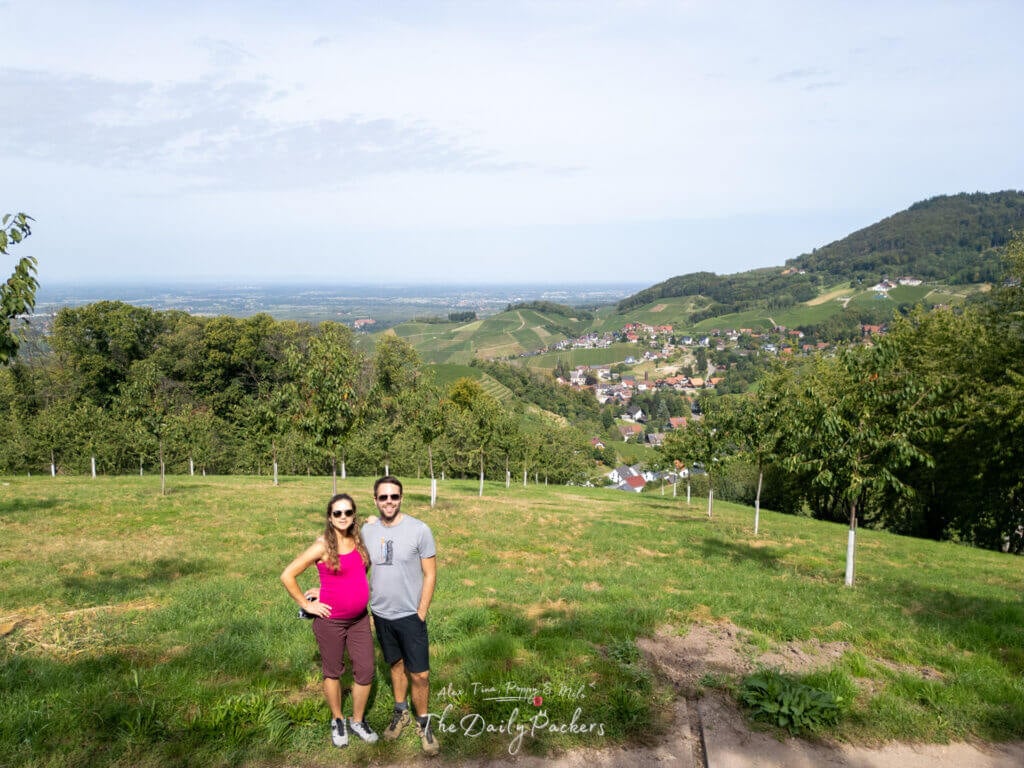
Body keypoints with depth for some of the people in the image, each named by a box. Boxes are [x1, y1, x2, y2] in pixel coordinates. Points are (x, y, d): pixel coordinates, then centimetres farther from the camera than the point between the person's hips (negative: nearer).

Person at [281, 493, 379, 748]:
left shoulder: (358, 541, 0)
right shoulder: (322, 546, -16)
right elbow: (287, 575, -15)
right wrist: (306, 604, -11)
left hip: (359, 619, 5)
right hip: (331, 620, -5)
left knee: (365, 672, 9)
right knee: (333, 672, 13)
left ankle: (358, 721, 30)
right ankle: (337, 720, 35)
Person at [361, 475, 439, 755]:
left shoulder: (419, 530, -14)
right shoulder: (367, 530, -2)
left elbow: (430, 574, -9)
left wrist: (421, 614, -9)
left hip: (410, 615, -3)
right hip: (380, 615, 3)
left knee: (419, 674, 0)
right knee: (396, 664, 19)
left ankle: (423, 723, 21)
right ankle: (400, 712, 39)